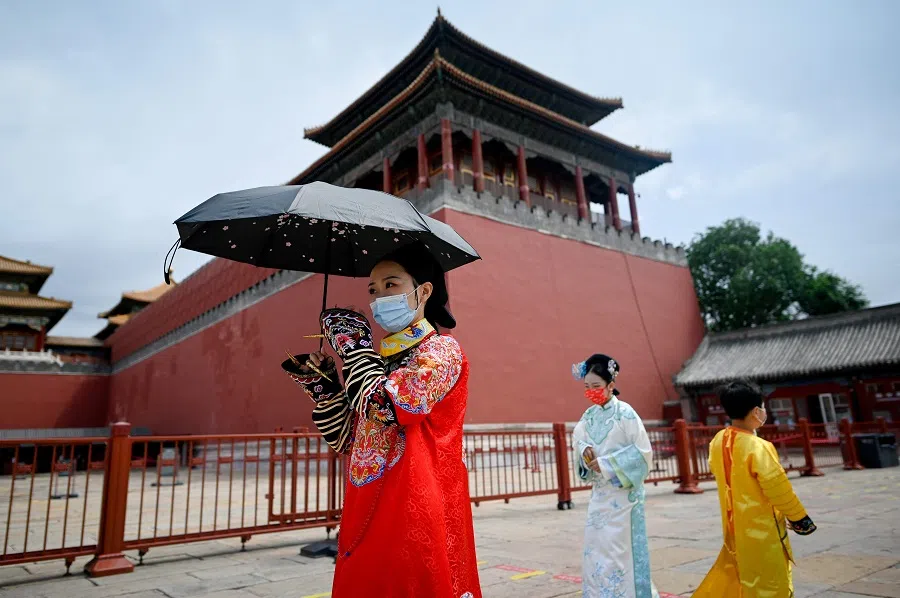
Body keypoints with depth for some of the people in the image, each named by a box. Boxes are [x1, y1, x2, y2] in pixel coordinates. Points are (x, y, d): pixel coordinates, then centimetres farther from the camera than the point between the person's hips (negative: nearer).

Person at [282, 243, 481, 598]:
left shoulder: (441, 351, -8)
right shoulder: (380, 360, 13)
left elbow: (383, 410, -22)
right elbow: (347, 441, 14)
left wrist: (353, 344, -10)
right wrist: (319, 383, 3)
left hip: (416, 515, -7)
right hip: (367, 515, 7)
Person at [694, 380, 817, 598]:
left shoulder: (718, 441, -2)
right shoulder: (759, 448, -25)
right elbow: (777, 488, -18)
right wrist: (799, 518, -2)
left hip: (735, 525, 7)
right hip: (761, 528, -7)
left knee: (732, 573, 22)